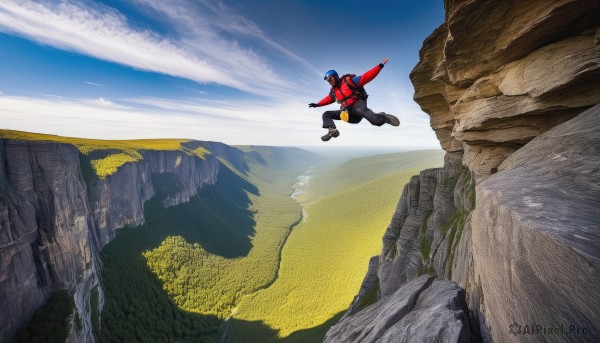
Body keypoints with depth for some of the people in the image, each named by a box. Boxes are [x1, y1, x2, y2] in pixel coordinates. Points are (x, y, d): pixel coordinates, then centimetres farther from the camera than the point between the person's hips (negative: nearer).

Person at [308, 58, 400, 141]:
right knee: (326, 114, 0)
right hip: (346, 111, 7)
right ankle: (332, 130, -27)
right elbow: (328, 99, 33)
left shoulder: (349, 80, -6)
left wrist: (380, 66, -18)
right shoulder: (333, 90, 14)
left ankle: (383, 117, -32)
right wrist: (317, 104, 31)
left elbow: (366, 77, -11)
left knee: (359, 110, -44)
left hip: (357, 104, -7)